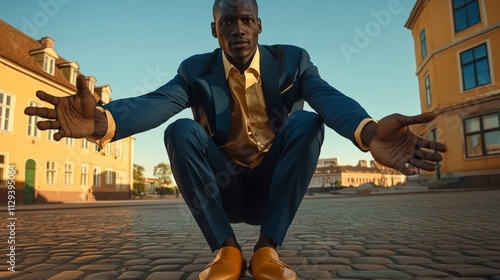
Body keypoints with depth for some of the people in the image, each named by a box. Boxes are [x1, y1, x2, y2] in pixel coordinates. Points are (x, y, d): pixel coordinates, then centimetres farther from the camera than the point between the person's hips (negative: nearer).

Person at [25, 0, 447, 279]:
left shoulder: (293, 60, -4)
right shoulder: (196, 70, -3)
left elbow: (330, 98, -24)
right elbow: (155, 102, -23)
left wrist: (368, 131, -48)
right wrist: (101, 119, -46)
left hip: (272, 188, 0)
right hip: (223, 191, 1)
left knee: (308, 122, -25)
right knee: (181, 130, -25)